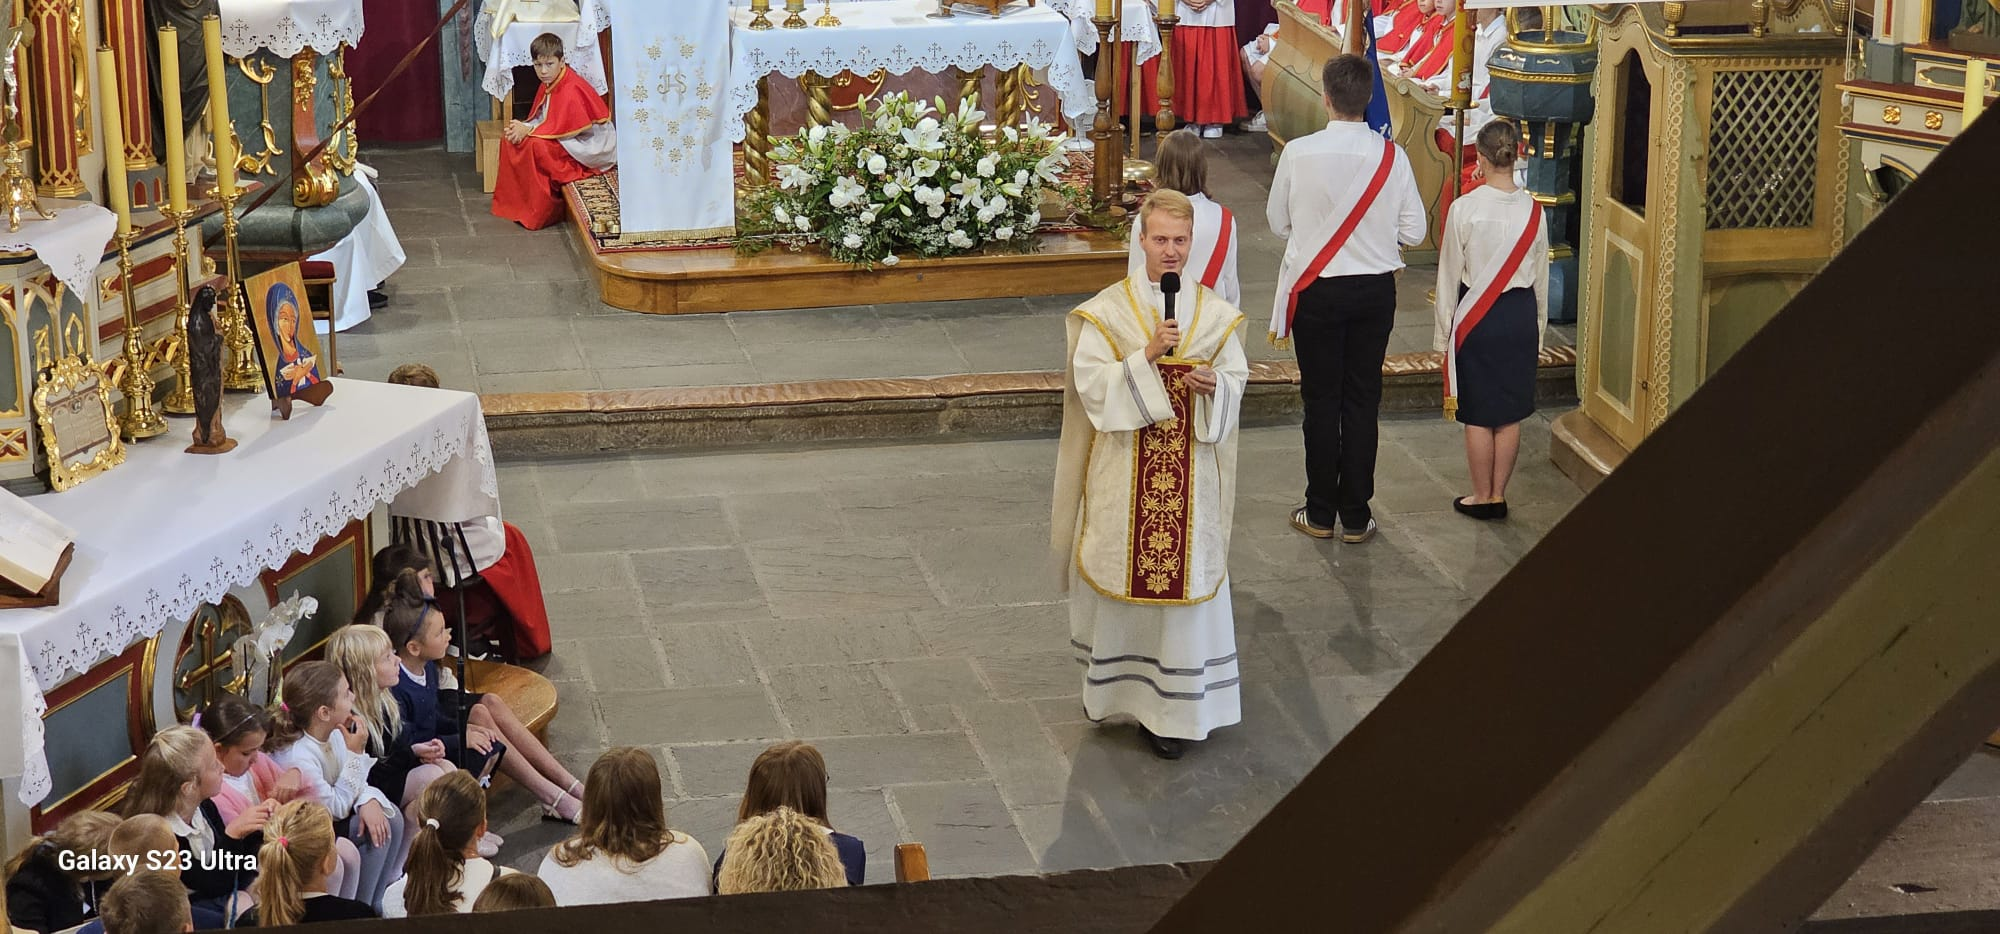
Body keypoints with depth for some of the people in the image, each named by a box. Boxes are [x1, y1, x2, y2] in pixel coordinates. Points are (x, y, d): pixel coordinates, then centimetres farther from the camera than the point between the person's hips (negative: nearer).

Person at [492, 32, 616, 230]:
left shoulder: (571, 90, -26)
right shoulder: (549, 84, 4)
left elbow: (564, 127, -27)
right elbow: (540, 118, 7)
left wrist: (528, 130, -25)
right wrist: (523, 126, -15)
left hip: (591, 145, -10)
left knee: (535, 145, -30)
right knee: (512, 138, 3)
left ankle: (539, 213, -18)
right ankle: (516, 202, 9)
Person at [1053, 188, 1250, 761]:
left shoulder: (1214, 314, 3)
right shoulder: (1107, 311, -3)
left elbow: (1237, 381, 6)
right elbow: (1091, 382, -10)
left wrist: (1213, 384, -16)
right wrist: (1146, 357, -22)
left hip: (1190, 471, 1)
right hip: (1124, 470, -1)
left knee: (1182, 576, 2)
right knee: (1121, 572, 6)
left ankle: (1170, 708, 9)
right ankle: (1115, 689, 23)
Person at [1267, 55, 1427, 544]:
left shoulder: (1298, 154, -15)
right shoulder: (1392, 156, -11)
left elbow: (1279, 223, -2)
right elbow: (1413, 231, -3)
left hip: (1316, 290, -1)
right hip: (1375, 289, 1)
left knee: (1321, 400, 9)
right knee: (1363, 400, 10)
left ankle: (1320, 513, 16)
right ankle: (1355, 516, 15)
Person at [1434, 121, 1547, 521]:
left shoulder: (1464, 209, -14)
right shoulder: (1533, 210, -4)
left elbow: (1450, 275, -7)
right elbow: (1541, 278, 5)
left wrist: (1444, 331, 3)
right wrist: (1538, 327, 18)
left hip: (1477, 318, -3)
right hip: (1522, 315, 4)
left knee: (1478, 415, 7)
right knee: (1510, 414, 12)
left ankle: (1482, 497, 15)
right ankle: (1498, 494, 19)